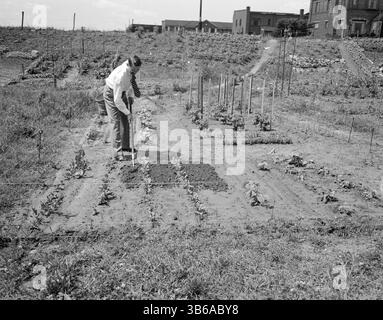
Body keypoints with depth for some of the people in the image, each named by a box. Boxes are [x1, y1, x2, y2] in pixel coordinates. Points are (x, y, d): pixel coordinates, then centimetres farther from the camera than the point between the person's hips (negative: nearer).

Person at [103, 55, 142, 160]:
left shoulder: (131, 67, -18)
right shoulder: (120, 76, -40)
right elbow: (117, 100, -35)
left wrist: (130, 95, 1)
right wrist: (127, 112, -28)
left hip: (121, 91, 8)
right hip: (111, 93, -8)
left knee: (126, 120, 11)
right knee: (116, 121, -10)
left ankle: (125, 145, 25)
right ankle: (117, 151, -4)